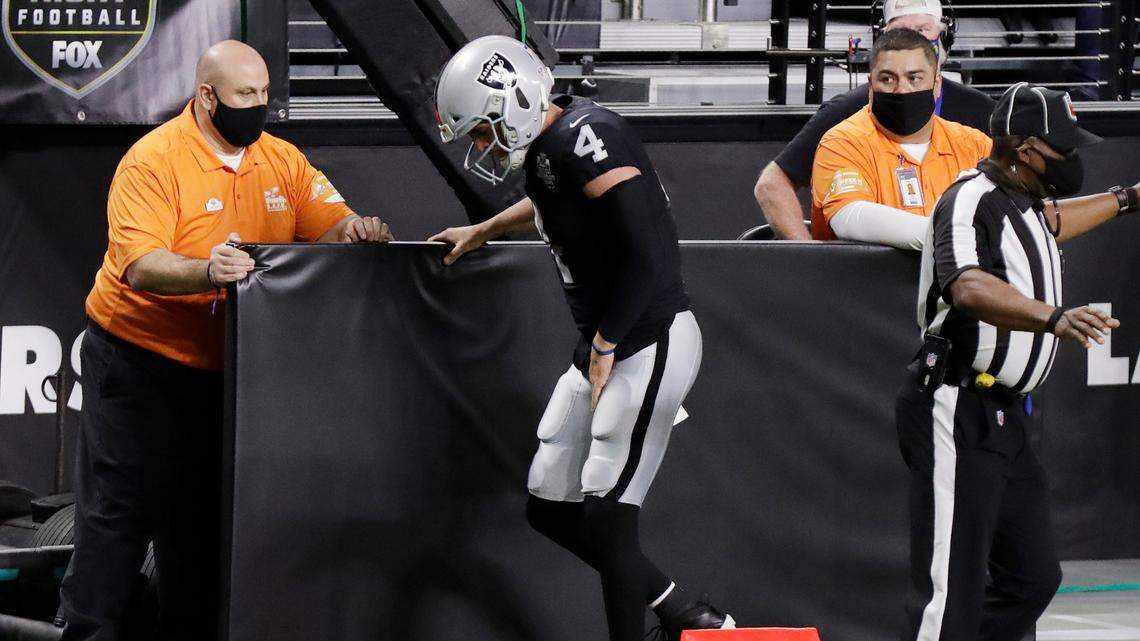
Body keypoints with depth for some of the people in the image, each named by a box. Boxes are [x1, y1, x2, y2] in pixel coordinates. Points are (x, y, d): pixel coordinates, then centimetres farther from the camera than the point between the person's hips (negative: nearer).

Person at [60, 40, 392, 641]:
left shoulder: (281, 160, 4)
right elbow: (139, 267, -26)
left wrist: (353, 229, -25)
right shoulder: (154, 159, -16)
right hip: (137, 359, -5)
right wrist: (207, 271, -43)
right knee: (119, 507, -4)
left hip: (219, 366, 5)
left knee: (201, 510, 11)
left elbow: (331, 224, -1)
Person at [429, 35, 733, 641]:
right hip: (602, 347, 10)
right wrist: (483, 230, 45)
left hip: (650, 342, -10)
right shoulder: (547, 142, 8)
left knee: (606, 517, -10)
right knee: (550, 507, 11)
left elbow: (648, 257, -26)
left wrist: (604, 346, -16)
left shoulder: (587, 139, -21)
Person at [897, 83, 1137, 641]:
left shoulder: (1019, 199, 15)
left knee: (1032, 577, 12)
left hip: (1004, 418, 10)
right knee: (951, 593, -14)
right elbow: (969, 287, -36)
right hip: (956, 413, -10)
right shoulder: (971, 202, -16)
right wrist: (1054, 317, -50)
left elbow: (1048, 223, 42)